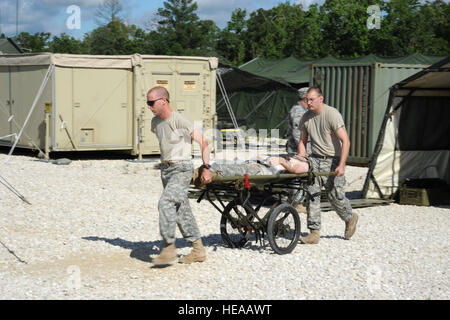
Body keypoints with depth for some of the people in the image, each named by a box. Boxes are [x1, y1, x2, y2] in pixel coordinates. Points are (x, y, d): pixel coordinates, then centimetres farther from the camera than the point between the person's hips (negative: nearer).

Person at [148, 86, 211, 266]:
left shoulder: (180, 121, -16)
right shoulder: (155, 122, 8)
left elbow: (203, 141, -12)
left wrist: (206, 168, -11)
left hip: (181, 170, -8)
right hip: (166, 169, 8)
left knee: (165, 203, -22)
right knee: (182, 211, 8)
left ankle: (169, 248, -17)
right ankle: (199, 251, 16)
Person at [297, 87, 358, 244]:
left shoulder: (332, 114, -14)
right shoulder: (306, 117, 6)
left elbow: (345, 141, -18)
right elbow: (302, 141, 18)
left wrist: (341, 166, -25)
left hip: (332, 160, -5)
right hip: (314, 159, 5)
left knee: (335, 196, -2)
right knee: (311, 193, -7)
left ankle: (350, 218, 28)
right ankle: (314, 233, -5)